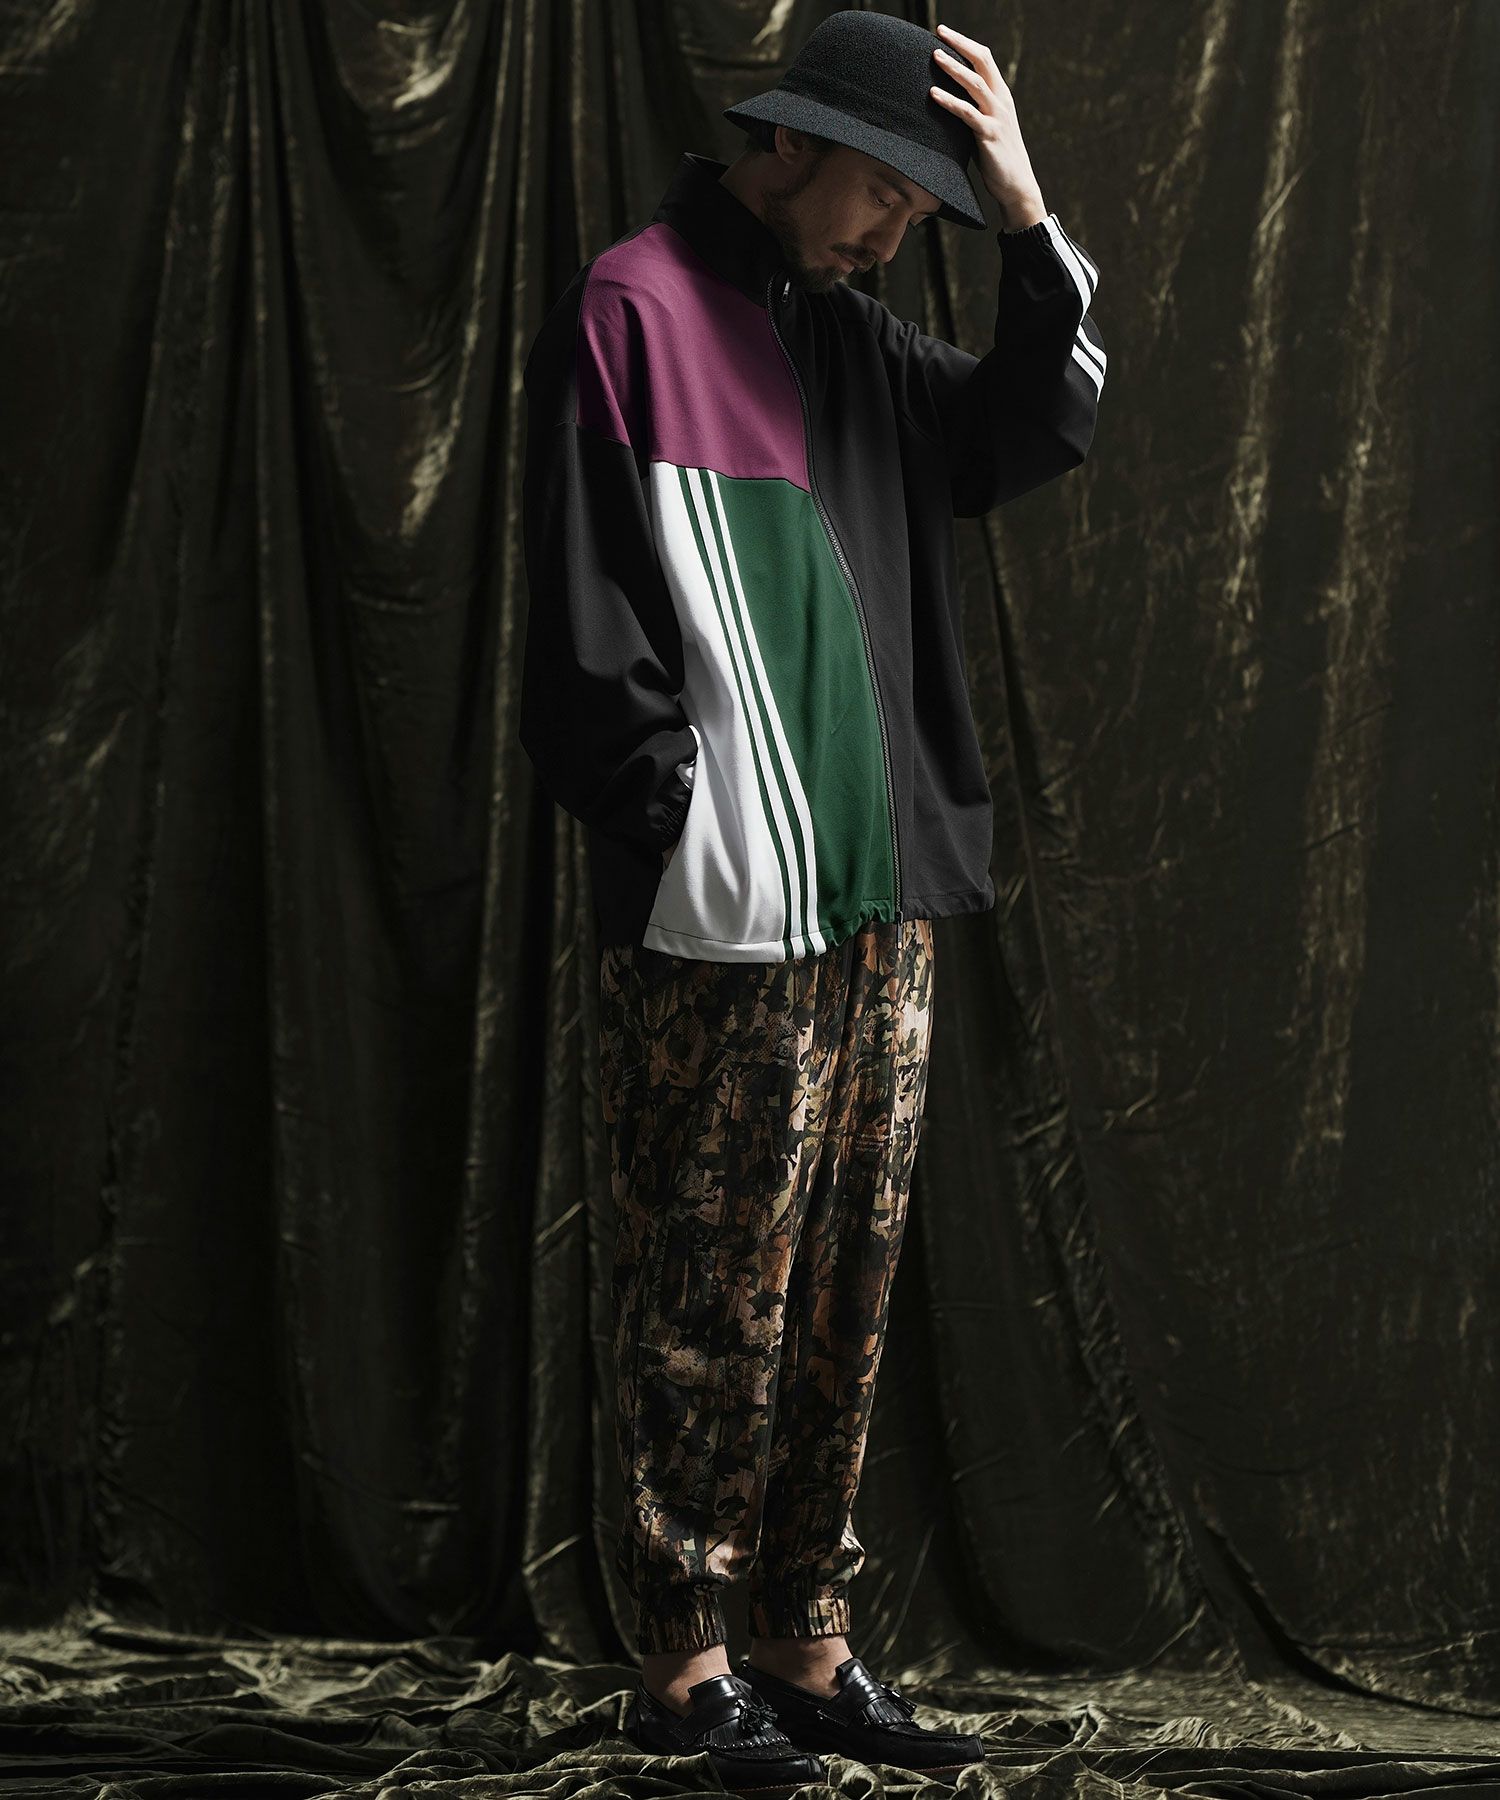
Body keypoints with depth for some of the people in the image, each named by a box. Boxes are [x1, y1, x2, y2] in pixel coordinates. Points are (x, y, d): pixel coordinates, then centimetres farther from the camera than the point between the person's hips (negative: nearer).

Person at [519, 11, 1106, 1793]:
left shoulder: (851, 334, 17)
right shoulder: (634, 309, -6)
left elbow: (1038, 429, 13)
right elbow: (594, 612, -10)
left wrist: (1027, 215, 2)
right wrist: (678, 829, -14)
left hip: (878, 902, 8)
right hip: (723, 922, -8)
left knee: (842, 1296, 10)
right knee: (712, 1296, -2)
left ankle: (804, 1647, 17)